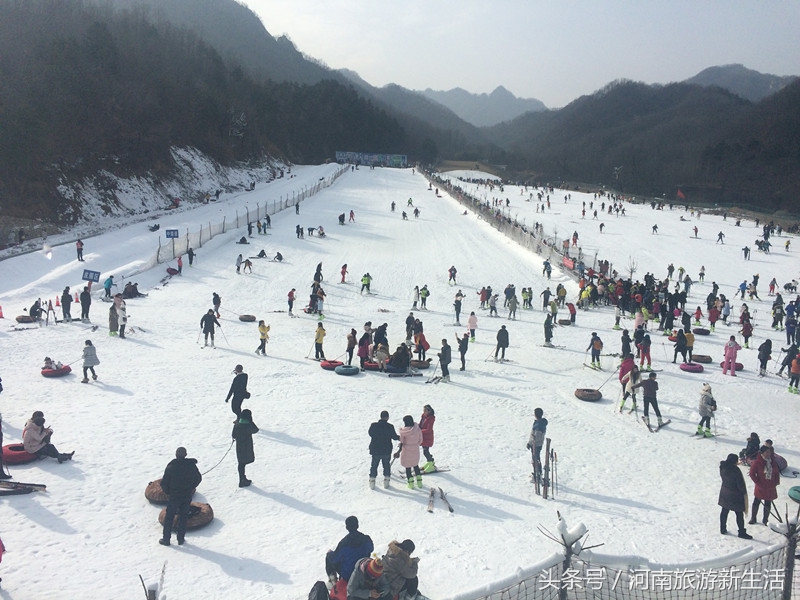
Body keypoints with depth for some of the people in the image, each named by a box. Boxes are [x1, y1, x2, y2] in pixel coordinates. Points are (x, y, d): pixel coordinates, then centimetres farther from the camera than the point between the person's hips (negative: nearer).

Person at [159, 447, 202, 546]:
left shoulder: (171, 467, -16)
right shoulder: (192, 465, -7)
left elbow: (164, 483, -11)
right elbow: (198, 478, 6)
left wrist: (167, 492, 8)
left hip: (174, 497, -3)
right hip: (187, 496, 3)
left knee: (169, 517, 12)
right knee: (183, 517, 15)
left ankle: (166, 539, 18)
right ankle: (181, 538, 21)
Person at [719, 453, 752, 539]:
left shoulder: (722, 468, -5)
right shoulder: (735, 470, -26)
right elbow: (740, 483, -19)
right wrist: (744, 492, -2)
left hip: (724, 494, 7)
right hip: (735, 496, -7)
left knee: (724, 511, 18)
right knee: (739, 514, 5)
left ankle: (723, 529, 27)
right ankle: (742, 532, 12)